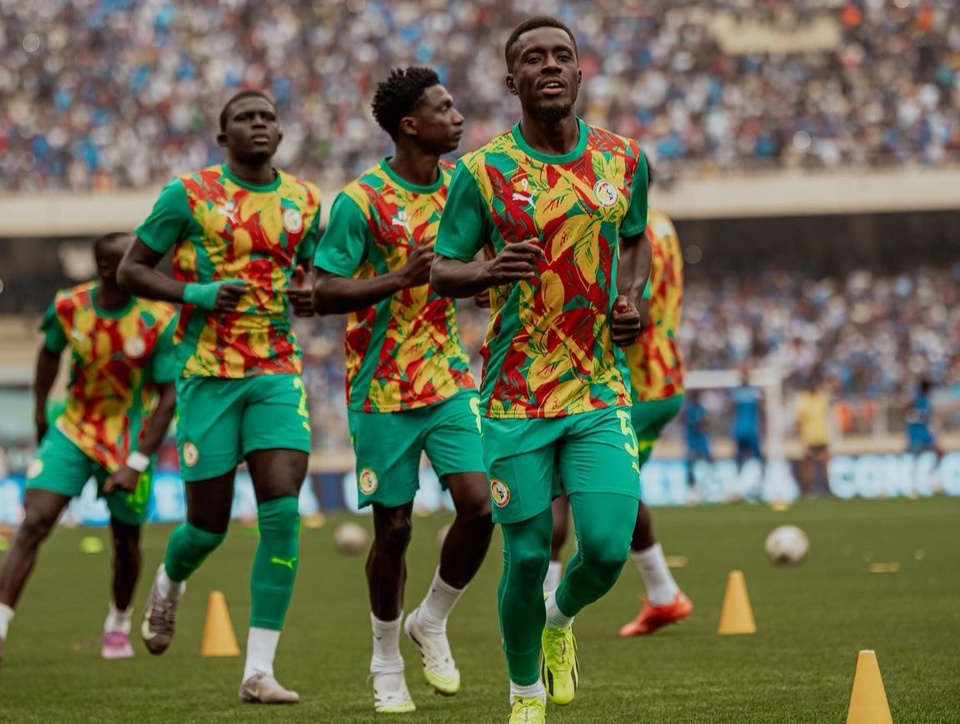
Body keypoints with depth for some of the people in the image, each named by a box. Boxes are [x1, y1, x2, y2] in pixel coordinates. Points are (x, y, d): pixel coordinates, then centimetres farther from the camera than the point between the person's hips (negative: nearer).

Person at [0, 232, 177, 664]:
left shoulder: (159, 320, -18)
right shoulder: (68, 308, -10)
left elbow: (168, 396, -14)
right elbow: (50, 352, 14)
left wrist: (138, 462, -18)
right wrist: (40, 410, 19)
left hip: (129, 441, -1)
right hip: (73, 430, 1)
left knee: (125, 539, 8)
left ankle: (119, 624, 35)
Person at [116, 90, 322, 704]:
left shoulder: (304, 202, 9)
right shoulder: (189, 194, -2)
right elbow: (131, 270, 1)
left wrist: (310, 298, 0)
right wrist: (197, 293, -15)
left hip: (278, 371, 3)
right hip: (208, 373, -3)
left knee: (283, 510, -13)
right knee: (210, 525, 1)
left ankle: (259, 671, -10)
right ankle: (170, 583, 40)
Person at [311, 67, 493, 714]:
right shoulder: (361, 200, -11)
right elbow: (325, 294, -14)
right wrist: (399, 279, -26)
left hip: (450, 376, 4)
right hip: (384, 387, -4)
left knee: (479, 503, -11)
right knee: (394, 526, 2)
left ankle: (432, 622, 15)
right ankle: (387, 663, 21)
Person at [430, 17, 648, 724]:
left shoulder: (623, 160, 5)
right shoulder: (483, 171, -4)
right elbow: (442, 270, 1)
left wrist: (634, 300, 4)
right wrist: (489, 272, -21)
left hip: (601, 391, 2)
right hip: (516, 397, -2)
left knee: (607, 548, -10)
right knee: (527, 556, 0)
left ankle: (562, 616, 26)